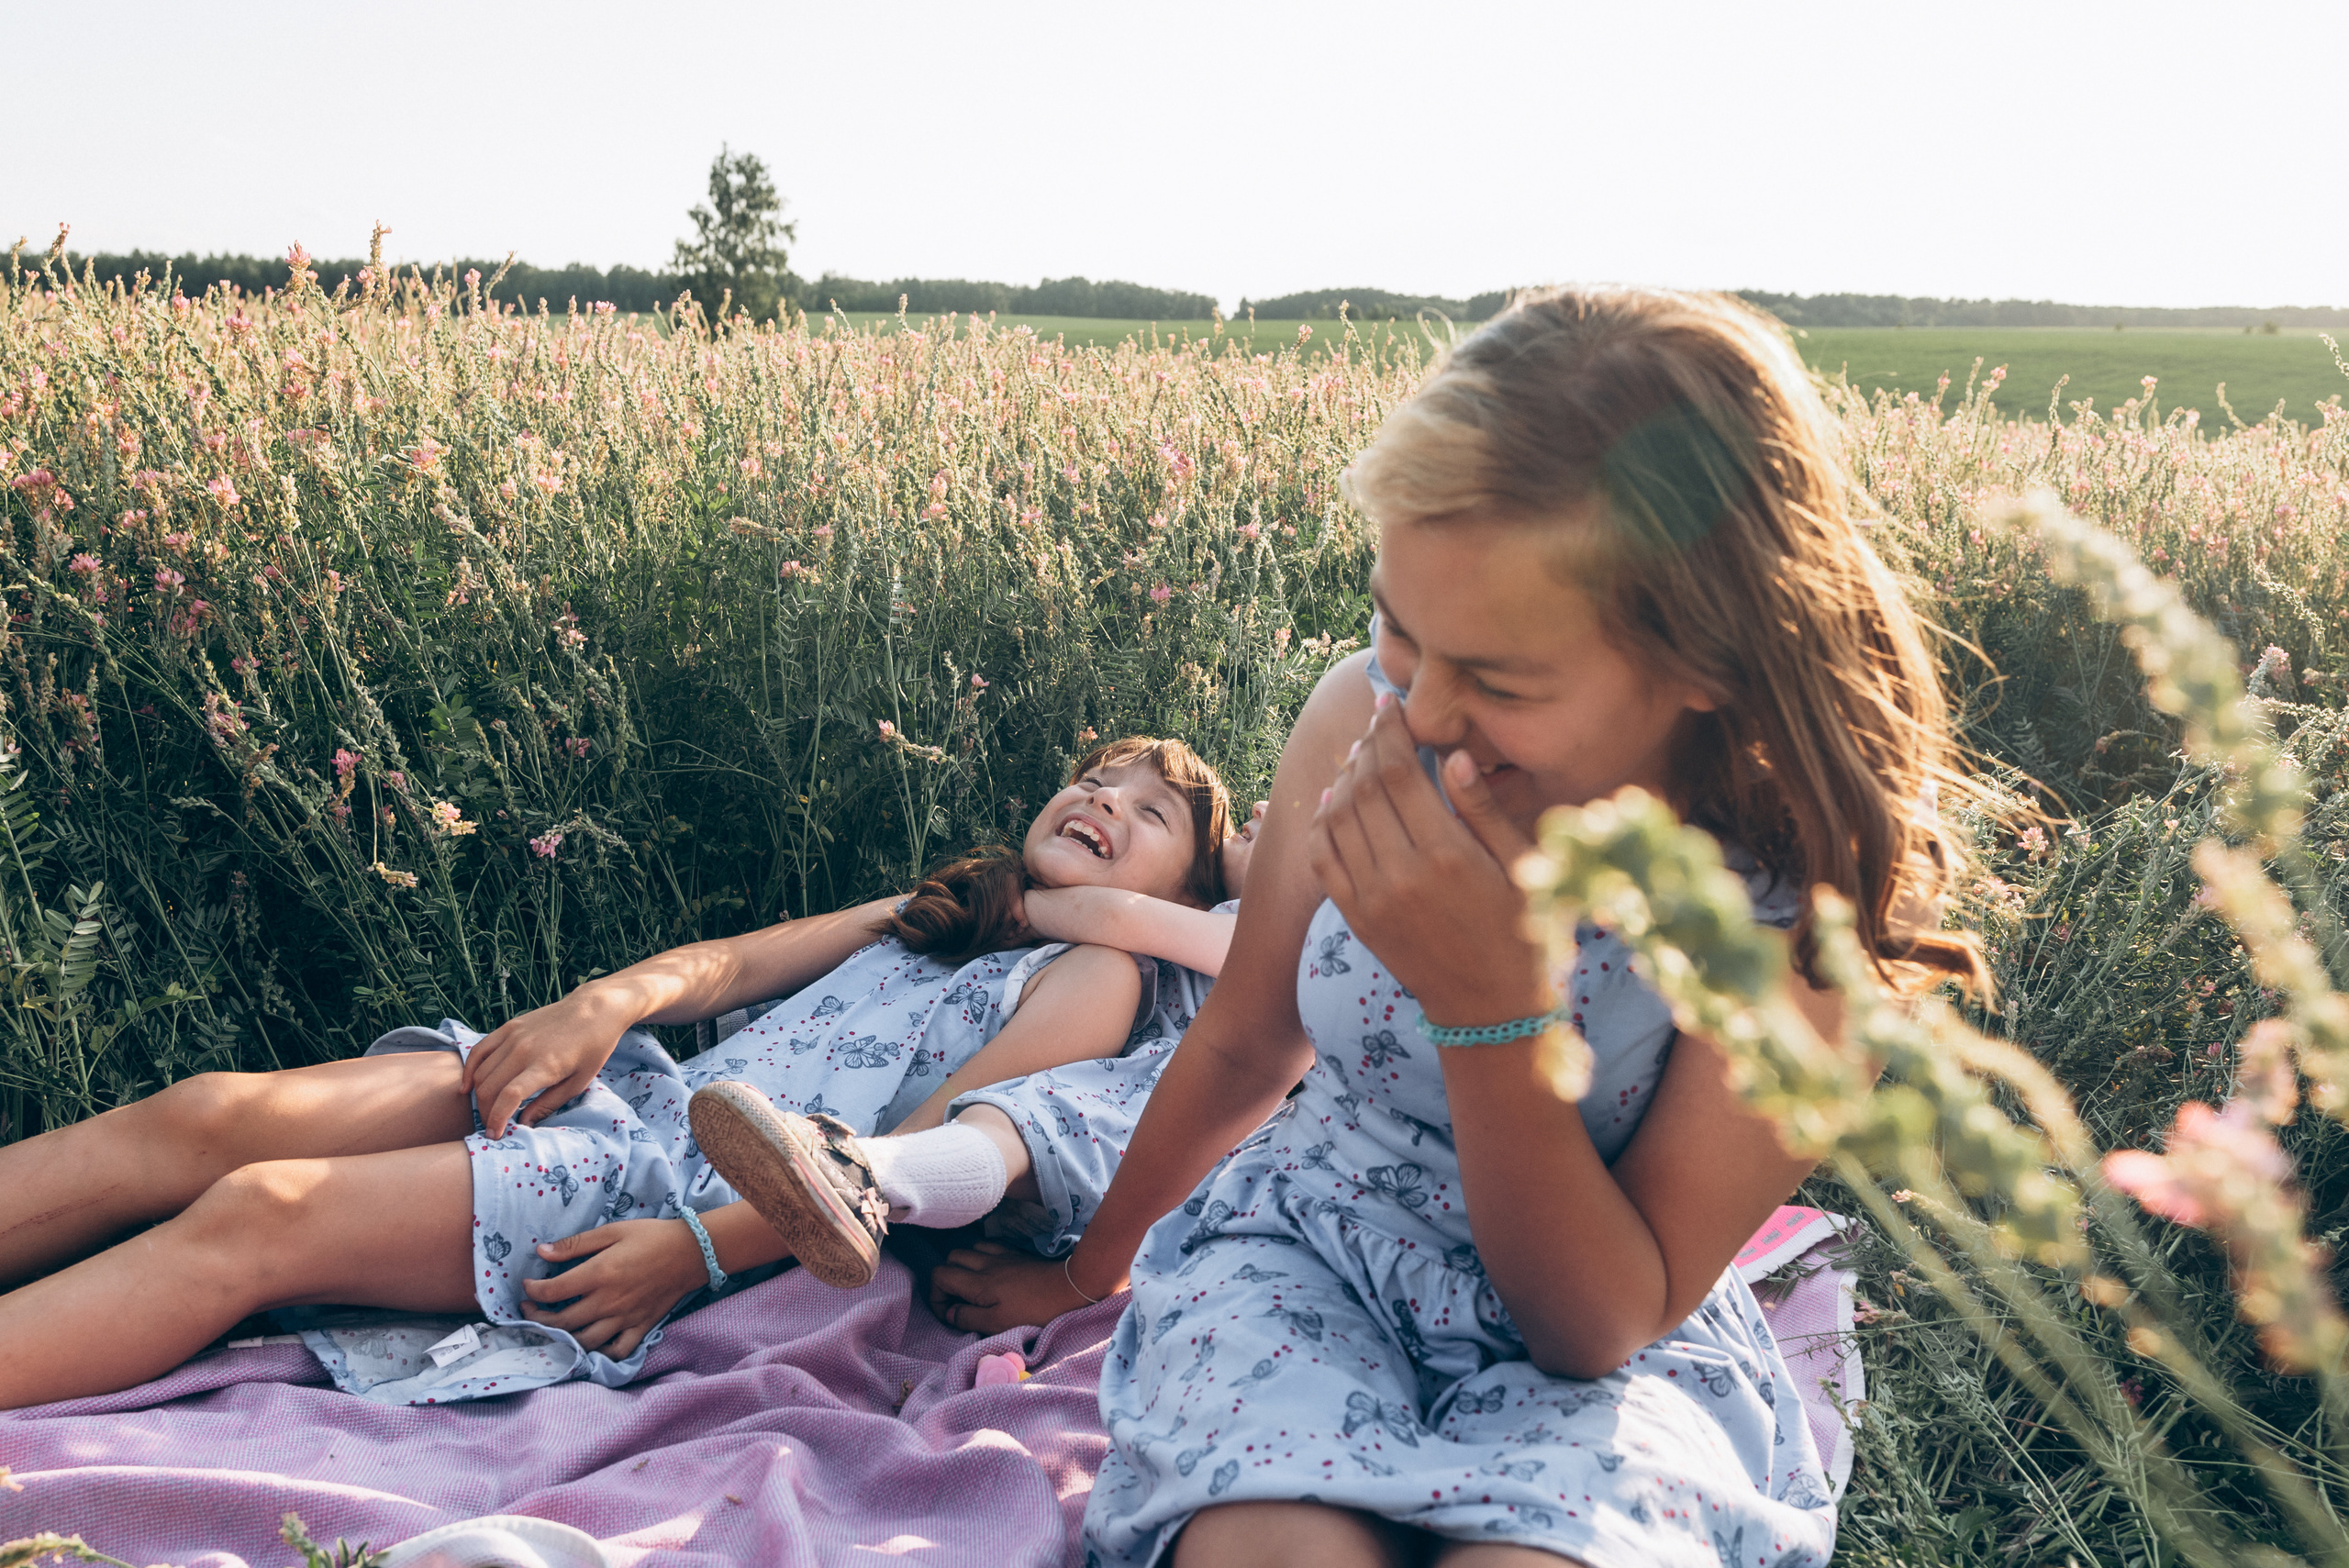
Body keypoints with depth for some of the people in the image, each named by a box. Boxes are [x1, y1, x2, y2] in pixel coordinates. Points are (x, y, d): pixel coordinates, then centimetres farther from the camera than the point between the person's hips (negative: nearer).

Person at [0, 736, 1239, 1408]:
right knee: (198, 1121, -12)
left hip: (710, 1194, -6)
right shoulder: (946, 915, 25)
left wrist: (695, 1253, -18)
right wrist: (610, 999, -7)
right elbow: (741, 959, 15)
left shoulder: (1097, 977, 3)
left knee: (253, 1217, -22)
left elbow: (920, 1157, -8)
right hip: (646, 1090, 6)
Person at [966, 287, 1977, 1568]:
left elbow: (1602, 1324, -16)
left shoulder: (1811, 888, -22)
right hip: (1302, 1254, 2)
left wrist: (1497, 1006, -32)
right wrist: (1092, 1267, 19)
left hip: (1603, 1350, -1)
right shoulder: (1363, 715, -15)